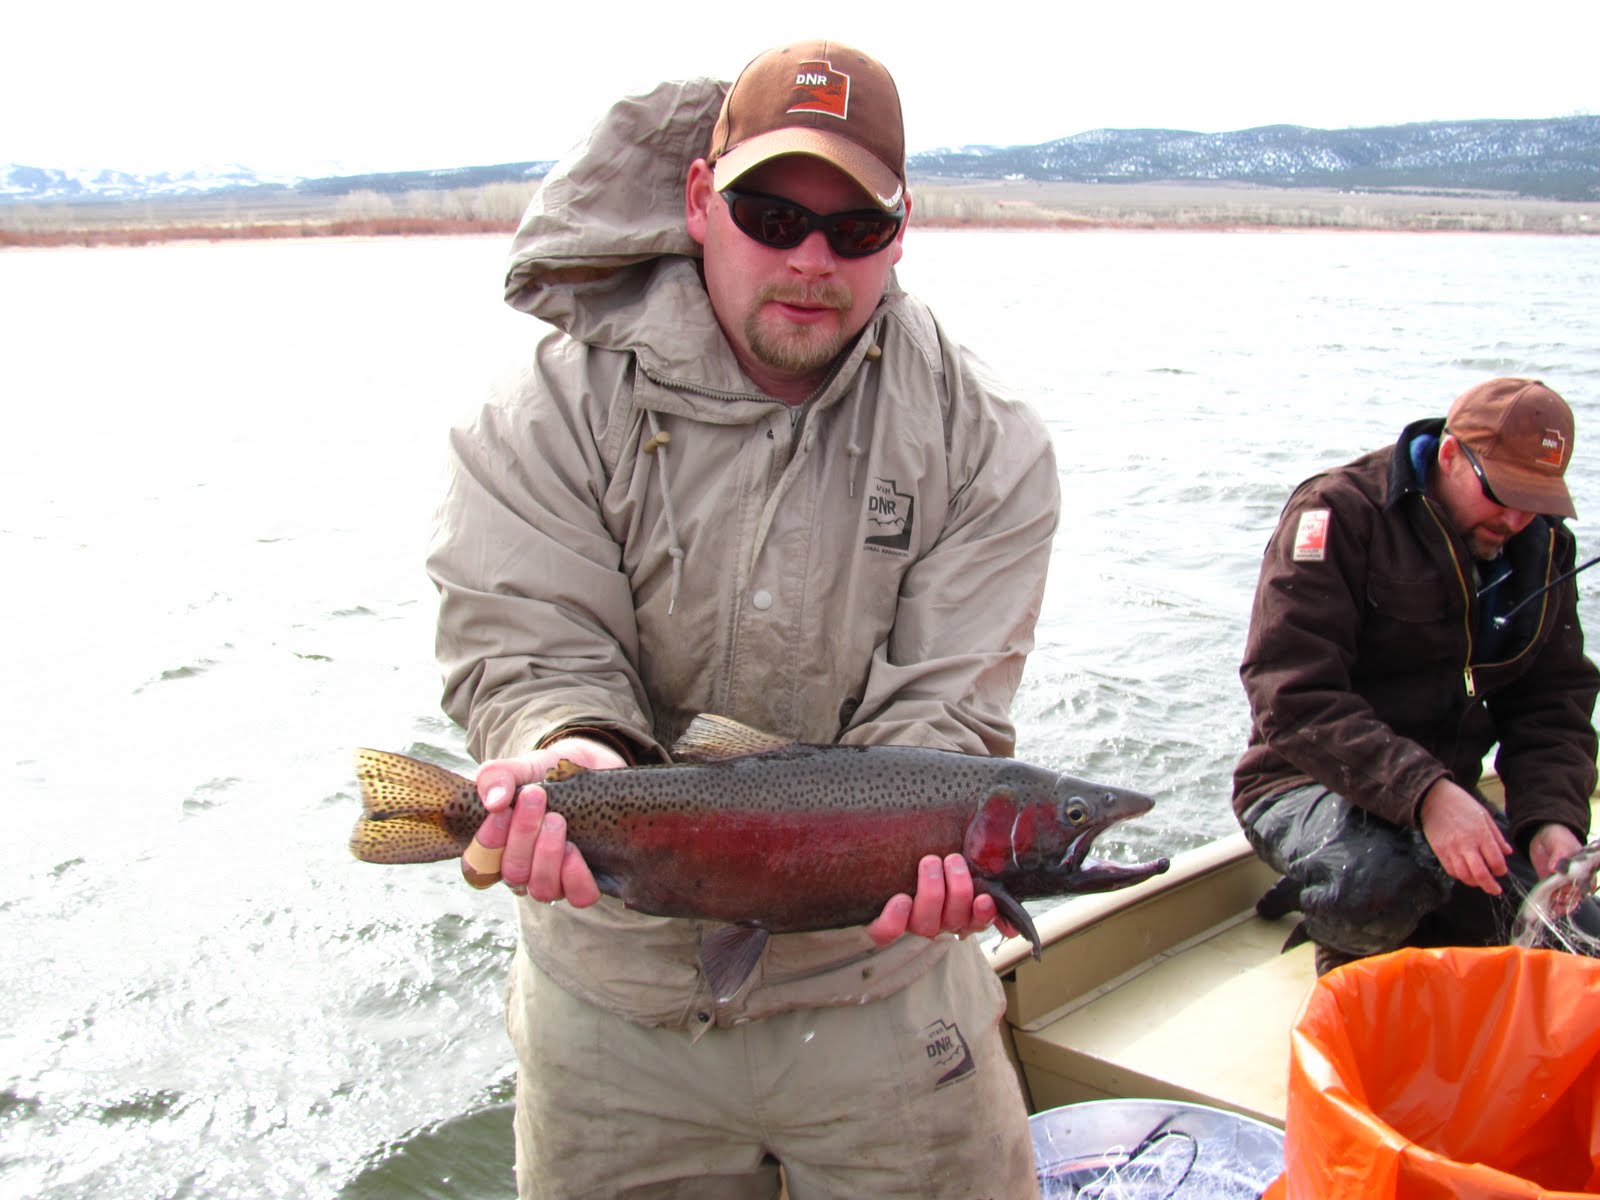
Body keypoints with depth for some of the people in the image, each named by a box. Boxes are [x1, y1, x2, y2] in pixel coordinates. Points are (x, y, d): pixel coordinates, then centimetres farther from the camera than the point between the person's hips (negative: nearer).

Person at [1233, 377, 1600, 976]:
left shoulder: (1543, 546, 6)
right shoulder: (1341, 513, -15)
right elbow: (1293, 696, -24)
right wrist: (1423, 793, -36)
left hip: (1443, 792, 6)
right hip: (1313, 780, -6)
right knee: (1375, 888, -37)